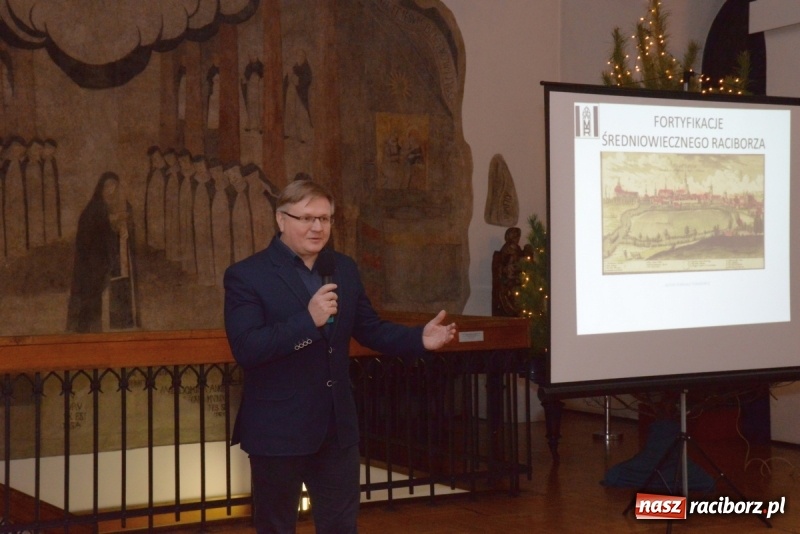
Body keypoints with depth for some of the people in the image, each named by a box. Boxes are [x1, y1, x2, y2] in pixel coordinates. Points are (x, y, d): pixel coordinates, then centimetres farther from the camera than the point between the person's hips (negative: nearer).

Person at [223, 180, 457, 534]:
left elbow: (370, 329, 13)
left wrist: (420, 339, -5)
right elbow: (245, 349, -21)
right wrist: (308, 319, -28)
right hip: (279, 429, -5)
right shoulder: (247, 276, -11)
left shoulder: (344, 269, 8)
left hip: (338, 426, 5)